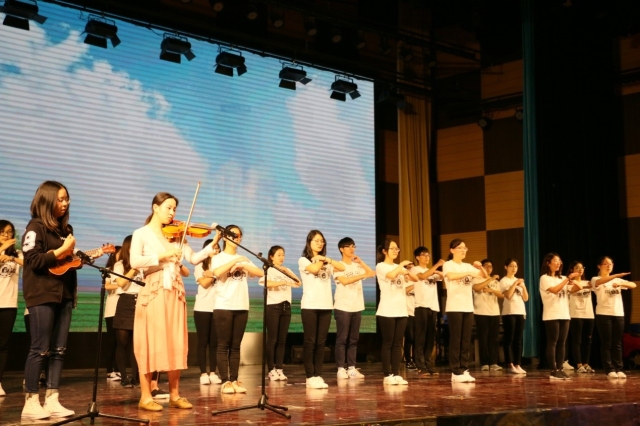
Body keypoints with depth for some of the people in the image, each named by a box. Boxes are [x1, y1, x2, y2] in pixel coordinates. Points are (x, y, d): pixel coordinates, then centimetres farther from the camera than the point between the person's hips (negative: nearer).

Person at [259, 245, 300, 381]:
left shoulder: (286, 270, 16)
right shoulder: (268, 270, -2)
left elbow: (298, 283, 6)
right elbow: (267, 283, -23)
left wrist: (287, 271, -2)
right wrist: (284, 282, -33)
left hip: (286, 306, 5)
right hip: (273, 306, -5)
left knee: (282, 339, 5)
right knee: (272, 339, -4)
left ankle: (279, 369, 9)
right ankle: (271, 370, 0)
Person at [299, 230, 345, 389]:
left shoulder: (326, 262, 16)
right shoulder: (303, 260, 2)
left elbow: (342, 267, 0)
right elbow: (314, 269, -18)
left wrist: (326, 259, -6)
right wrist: (320, 261, 1)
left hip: (326, 306, 5)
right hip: (310, 306, -5)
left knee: (321, 342, 5)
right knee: (310, 342, -3)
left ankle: (318, 375, 8)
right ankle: (310, 377, 1)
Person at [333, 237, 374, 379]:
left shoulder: (357, 266, 14)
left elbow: (372, 273, 6)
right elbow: (344, 281, -18)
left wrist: (360, 261, 2)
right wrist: (363, 275, -20)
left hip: (357, 307, 6)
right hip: (343, 307, -5)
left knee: (354, 339, 6)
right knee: (342, 338, -4)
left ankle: (351, 368, 10)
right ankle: (341, 369, -1)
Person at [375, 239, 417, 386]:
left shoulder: (399, 268, 16)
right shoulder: (380, 266, -3)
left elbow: (416, 279, 10)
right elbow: (391, 275, -24)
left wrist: (407, 272, -8)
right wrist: (402, 264, -10)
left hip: (401, 311, 6)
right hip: (387, 311, -6)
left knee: (398, 343, 6)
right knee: (388, 343, -3)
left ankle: (396, 374, 9)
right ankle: (387, 375, 1)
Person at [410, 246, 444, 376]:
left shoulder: (432, 271, 21)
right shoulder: (415, 269, 3)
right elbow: (423, 276, -18)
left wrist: (439, 272, -10)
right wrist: (437, 265, -21)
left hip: (433, 307, 6)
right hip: (421, 306, -6)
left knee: (431, 338, 7)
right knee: (421, 337, -6)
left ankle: (428, 365, 12)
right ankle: (421, 366, -5)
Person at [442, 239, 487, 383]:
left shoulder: (468, 266, 14)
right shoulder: (448, 265, -4)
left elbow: (486, 277, 14)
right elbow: (451, 276, -26)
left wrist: (480, 267, -5)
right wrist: (469, 273, -28)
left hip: (468, 308, 6)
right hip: (454, 308, -6)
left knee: (466, 341, 6)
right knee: (455, 340, -4)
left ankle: (464, 370, 11)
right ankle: (456, 372, -1)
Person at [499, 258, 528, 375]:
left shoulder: (519, 281, 17)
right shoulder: (504, 281, -1)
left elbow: (526, 298, 11)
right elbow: (508, 295, -16)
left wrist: (523, 286, -3)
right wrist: (515, 284, -13)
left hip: (520, 312, 6)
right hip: (509, 313, -6)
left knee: (518, 340, 5)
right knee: (509, 340, -5)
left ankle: (518, 365, 7)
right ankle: (511, 365, -5)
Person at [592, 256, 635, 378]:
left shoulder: (617, 280, 16)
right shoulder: (596, 279, 1)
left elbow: (633, 285, 3)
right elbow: (600, 281, -24)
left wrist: (620, 283, -16)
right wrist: (617, 275, -39)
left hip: (618, 314, 4)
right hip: (603, 314, -4)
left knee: (617, 343, 5)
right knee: (606, 343, -2)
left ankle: (618, 369, 9)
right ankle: (609, 370, 0)